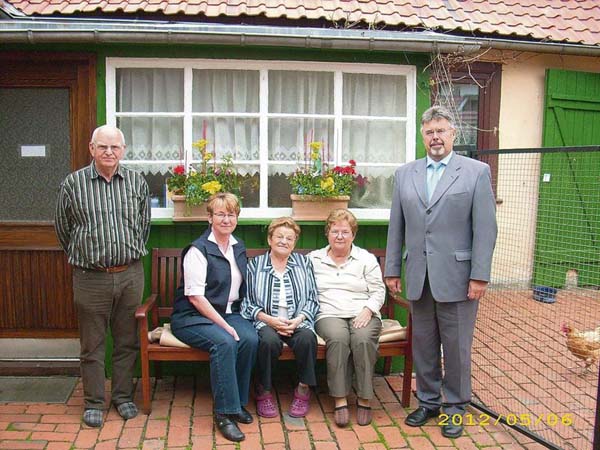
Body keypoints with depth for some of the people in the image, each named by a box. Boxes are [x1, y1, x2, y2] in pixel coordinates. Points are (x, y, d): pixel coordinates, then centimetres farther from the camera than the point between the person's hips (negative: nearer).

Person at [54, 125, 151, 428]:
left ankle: (123, 396, 29)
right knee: (92, 345, 8)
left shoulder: (137, 182, 4)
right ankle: (93, 402, 25)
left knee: (127, 340, 12)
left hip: (130, 275, 2)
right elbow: (62, 227, 9)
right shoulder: (73, 183, -2)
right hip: (91, 278, -2)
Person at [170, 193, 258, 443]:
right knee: (224, 342, -33)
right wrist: (224, 325, -20)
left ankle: (238, 402, -6)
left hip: (228, 313, 6)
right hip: (192, 317, -5)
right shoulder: (198, 250, -10)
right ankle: (224, 412, -21)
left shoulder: (239, 249, 11)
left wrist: (231, 320, -1)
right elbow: (196, 297, -15)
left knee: (251, 339, -24)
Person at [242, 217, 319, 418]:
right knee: (269, 340, -34)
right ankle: (264, 391, -10)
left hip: (298, 321, 1)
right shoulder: (255, 265, 8)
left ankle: (303, 389, -9)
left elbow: (312, 299, 8)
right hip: (266, 321, -1)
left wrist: (299, 319, -9)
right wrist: (270, 319, -12)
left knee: (307, 338, -31)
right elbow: (247, 302, 2)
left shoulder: (304, 262, 13)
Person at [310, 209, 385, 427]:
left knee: (363, 339, -32)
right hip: (329, 314, 0)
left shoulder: (367, 259, 13)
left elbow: (378, 291, 8)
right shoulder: (314, 259, 15)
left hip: (362, 314, 1)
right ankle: (340, 400, -24)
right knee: (338, 338, -34)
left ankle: (364, 399, -18)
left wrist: (367, 310, -9)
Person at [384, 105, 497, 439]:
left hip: (457, 277, -3)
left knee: (456, 346, 7)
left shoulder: (476, 172, -1)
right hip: (418, 277, 4)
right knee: (423, 344, 14)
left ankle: (456, 407, 25)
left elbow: (485, 229, -6)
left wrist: (480, 276, -11)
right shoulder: (405, 174, 9)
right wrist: (392, 270, 7)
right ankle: (428, 401, 31)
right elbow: (396, 227, 9)